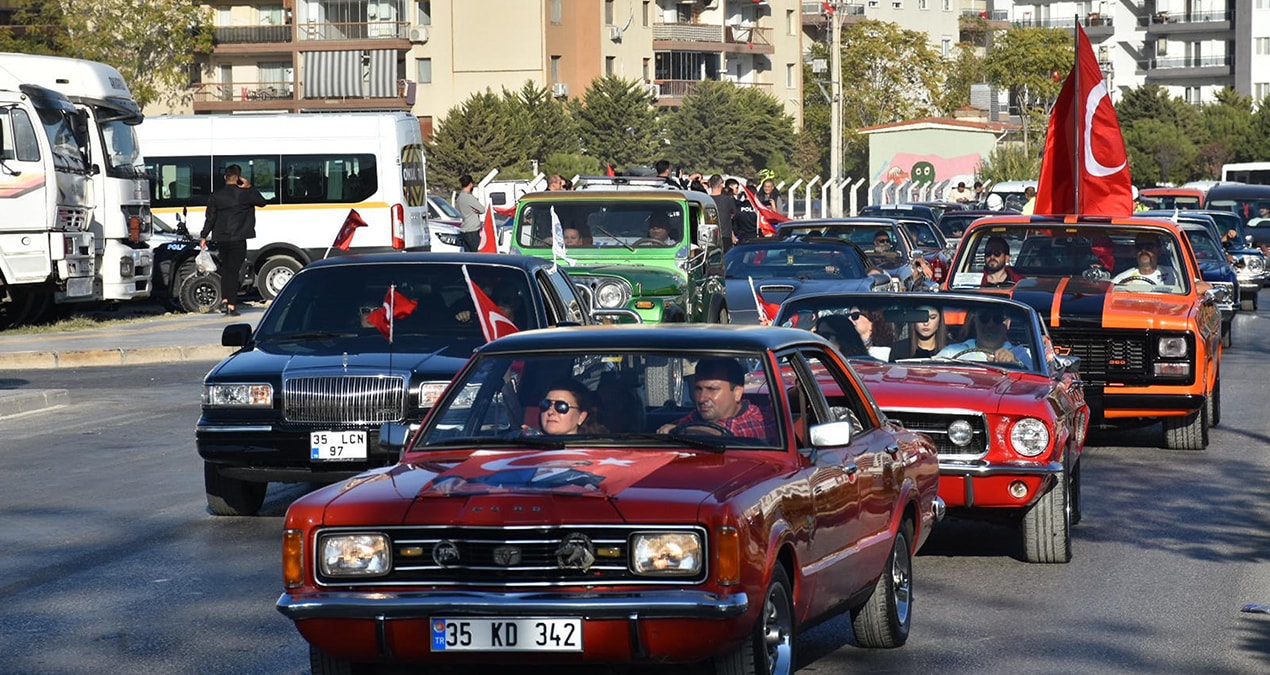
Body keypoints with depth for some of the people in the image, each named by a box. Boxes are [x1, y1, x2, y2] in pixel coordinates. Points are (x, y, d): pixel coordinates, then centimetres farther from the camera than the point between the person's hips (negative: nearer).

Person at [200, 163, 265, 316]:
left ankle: (224, 300, 11)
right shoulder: (245, 194, -6)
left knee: (225, 269, 18)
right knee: (233, 270, -3)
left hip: (221, 239, 3)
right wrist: (249, 188, 8)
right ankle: (231, 305, -5)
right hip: (238, 239, -3)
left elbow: (210, 218, 3)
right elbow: (262, 201, 9)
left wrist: (203, 236, 10)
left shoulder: (215, 195, 4)